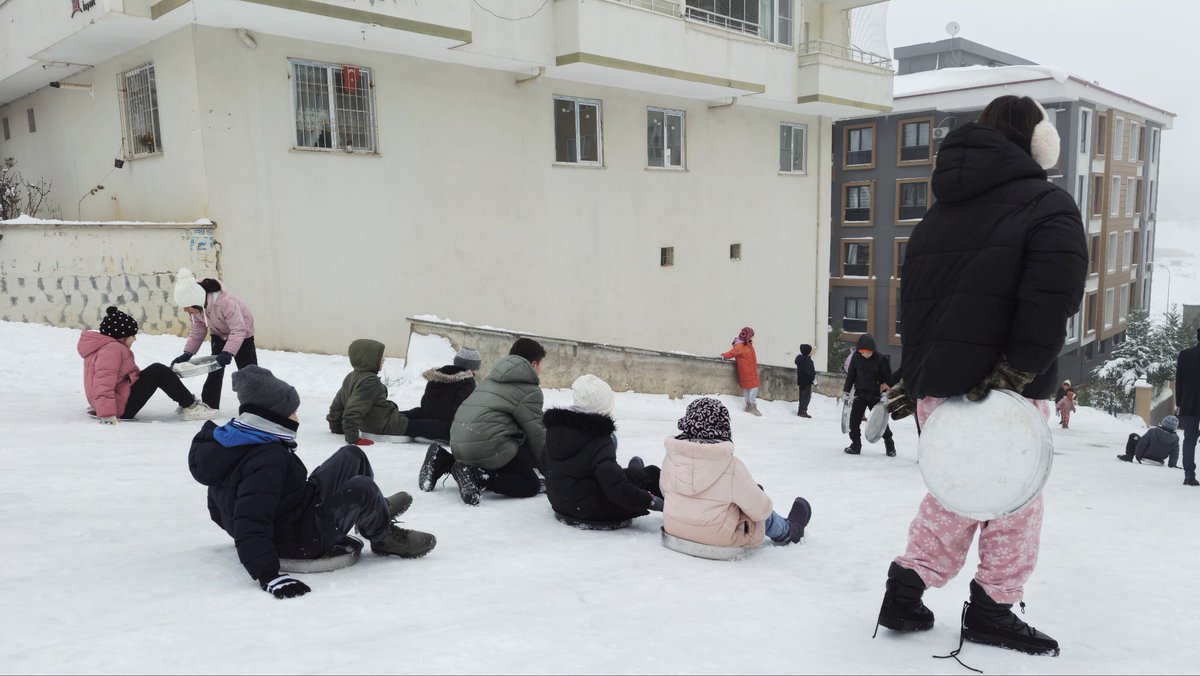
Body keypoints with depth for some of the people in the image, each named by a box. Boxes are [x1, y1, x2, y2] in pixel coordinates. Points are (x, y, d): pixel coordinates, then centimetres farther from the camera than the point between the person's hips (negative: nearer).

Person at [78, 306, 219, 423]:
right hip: (122, 409, -11)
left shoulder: (105, 346, 15)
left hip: (119, 402, 11)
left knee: (157, 371, 15)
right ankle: (190, 407, -8)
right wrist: (107, 415, -36)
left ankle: (186, 401, 12)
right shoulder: (112, 349, -19)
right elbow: (104, 384, -30)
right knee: (158, 372, -13)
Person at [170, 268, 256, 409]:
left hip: (242, 333, -6)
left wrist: (228, 352, -50)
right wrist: (187, 353, -18)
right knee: (215, 369, 5)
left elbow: (239, 329, -41)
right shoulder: (197, 306, -20)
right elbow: (197, 331, -8)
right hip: (219, 334, 6)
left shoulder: (225, 302, -42)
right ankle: (209, 406, 11)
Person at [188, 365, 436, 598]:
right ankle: (384, 538, 4)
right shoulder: (266, 460, -30)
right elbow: (251, 523, -38)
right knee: (362, 489, -25)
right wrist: (268, 574, -43)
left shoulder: (230, 440, 1)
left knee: (353, 456, 10)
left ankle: (377, 510, 31)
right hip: (298, 541, -10)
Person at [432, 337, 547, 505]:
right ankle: (477, 477, -20)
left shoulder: (492, 378, 22)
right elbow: (537, 435, -1)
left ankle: (444, 462, 12)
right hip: (489, 447, -8)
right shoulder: (530, 391, -3)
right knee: (531, 484, 1)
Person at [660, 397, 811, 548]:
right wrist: (764, 508, 11)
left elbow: (664, 490, 7)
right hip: (720, 537, -5)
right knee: (765, 515, 22)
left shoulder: (672, 456, -12)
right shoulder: (732, 466, -23)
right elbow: (760, 510, -14)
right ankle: (788, 531, 53)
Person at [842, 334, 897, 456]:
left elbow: (888, 378, -7)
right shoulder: (856, 357, -6)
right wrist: (845, 392, 5)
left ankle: (889, 444, 21)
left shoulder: (881, 358, -14)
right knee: (854, 420, -3)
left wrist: (885, 395, -13)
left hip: (876, 395, -2)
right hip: (860, 394, 3)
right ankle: (856, 445, 8)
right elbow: (850, 376, 5)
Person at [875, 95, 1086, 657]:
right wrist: (1016, 374, -18)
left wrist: (915, 378, 17)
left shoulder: (936, 216, 16)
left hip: (936, 385, 6)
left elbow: (911, 301, 15)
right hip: (1003, 393, -6)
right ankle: (992, 608, 17)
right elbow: (1050, 301, -19)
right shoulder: (1048, 206, -5)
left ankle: (907, 588, 15)